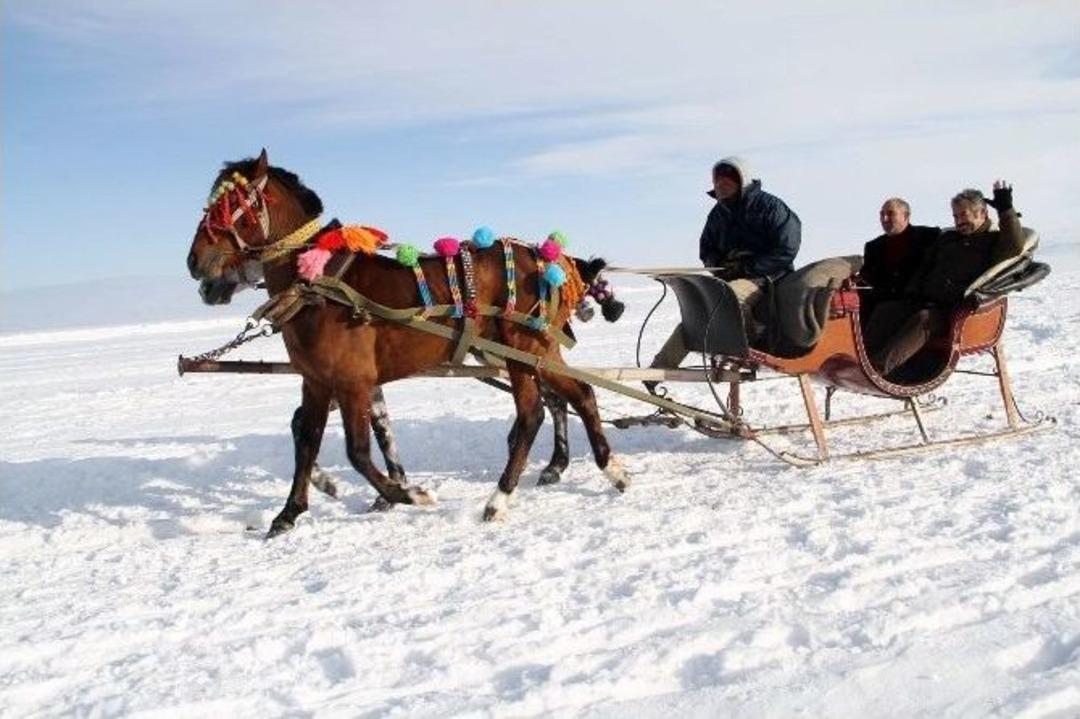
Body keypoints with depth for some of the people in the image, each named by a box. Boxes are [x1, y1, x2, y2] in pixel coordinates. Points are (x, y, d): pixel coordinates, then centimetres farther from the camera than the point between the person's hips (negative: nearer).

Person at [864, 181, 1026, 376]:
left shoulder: (993, 240, 9)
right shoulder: (947, 238, 29)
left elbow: (1015, 247, -14)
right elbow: (925, 268, 31)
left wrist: (1006, 210, -15)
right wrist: (911, 293, 13)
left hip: (957, 310, -7)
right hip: (926, 301, 7)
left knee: (923, 319, -36)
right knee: (885, 309, -18)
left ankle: (879, 366, -53)